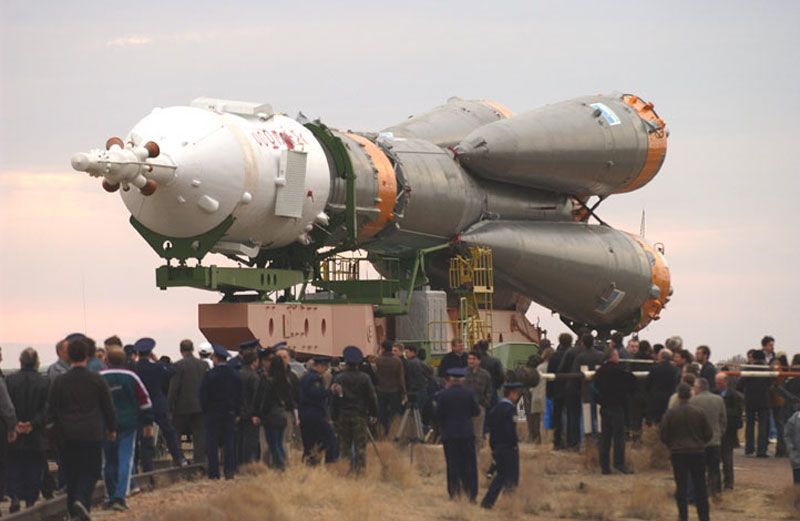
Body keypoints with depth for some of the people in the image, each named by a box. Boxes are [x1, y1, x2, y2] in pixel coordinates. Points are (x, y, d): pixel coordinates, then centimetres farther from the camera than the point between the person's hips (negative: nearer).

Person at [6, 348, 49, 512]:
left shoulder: (10, 380, -5)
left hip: (15, 434, 0)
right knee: (34, 470, 8)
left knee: (14, 468, 10)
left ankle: (15, 497, -4)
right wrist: (33, 423, -11)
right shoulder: (44, 383, -6)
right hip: (36, 437, 0)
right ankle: (30, 500, 7)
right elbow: (47, 408, -9)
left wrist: (14, 424, -10)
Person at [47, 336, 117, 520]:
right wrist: (112, 429, 16)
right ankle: (82, 500, -19)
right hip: (92, 434, -1)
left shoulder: (59, 382, -1)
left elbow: (51, 410, 3)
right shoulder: (96, 380, -3)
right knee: (90, 471, 4)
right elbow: (108, 407, 4)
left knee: (71, 473, 10)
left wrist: (56, 430, 16)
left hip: (67, 436, 1)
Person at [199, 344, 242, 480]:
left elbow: (203, 396, -8)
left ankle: (214, 473, -2)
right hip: (230, 414, 4)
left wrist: (205, 410, 4)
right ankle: (229, 472, 5)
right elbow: (239, 396, 8)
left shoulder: (209, 375, -11)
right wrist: (237, 413, 13)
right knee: (229, 443, 6)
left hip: (213, 413, -4)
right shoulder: (235, 376, 3)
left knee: (212, 444, 0)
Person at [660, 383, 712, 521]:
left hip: (678, 453, -1)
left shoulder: (670, 414, -7)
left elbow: (663, 436, -3)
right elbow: (708, 434, 3)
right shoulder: (698, 413, -3)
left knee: (681, 487, 4)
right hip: (697, 452, 1)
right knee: (700, 487, 8)